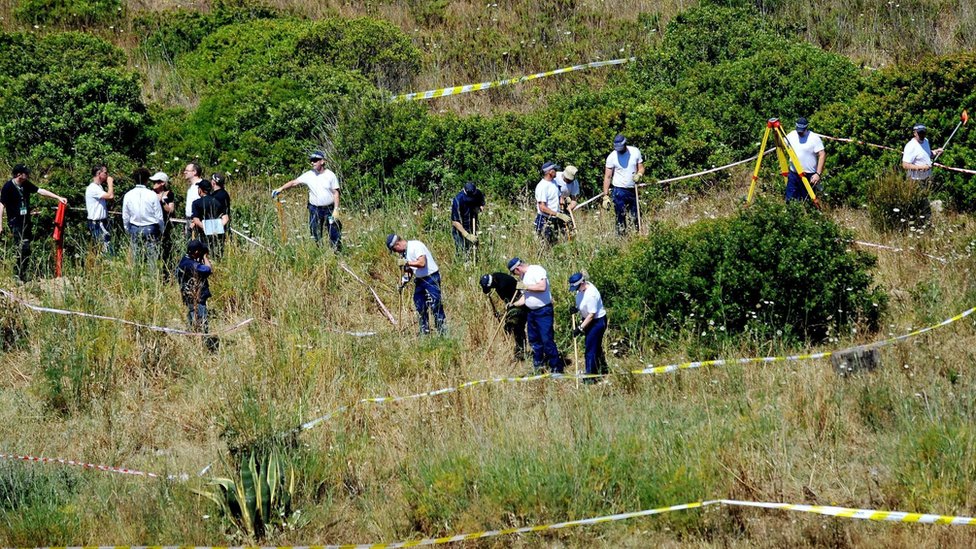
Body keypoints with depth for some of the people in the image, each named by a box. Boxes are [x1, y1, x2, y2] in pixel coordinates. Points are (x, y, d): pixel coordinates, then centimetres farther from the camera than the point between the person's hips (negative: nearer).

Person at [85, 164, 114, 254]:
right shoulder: (93, 188, -16)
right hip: (96, 223, -10)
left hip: (101, 223, 10)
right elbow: (110, 196, -24)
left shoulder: (99, 187, 16)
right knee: (106, 250, -14)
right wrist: (110, 182, -13)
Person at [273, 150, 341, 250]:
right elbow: (294, 182, -2)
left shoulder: (330, 175, -3)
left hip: (329, 209, -2)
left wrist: (336, 209, -10)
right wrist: (280, 189, -16)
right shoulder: (309, 175, 1)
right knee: (315, 235, 3)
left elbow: (335, 193, -2)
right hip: (315, 209, 2)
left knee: (334, 234, -1)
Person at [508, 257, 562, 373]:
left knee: (547, 340, -10)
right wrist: (514, 304, 7)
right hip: (532, 311, 9)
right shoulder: (522, 277, 14)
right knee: (534, 341, 12)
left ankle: (556, 368, -5)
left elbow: (542, 287, -27)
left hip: (543, 311, -9)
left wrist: (526, 286, -19)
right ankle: (538, 367, 22)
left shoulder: (537, 270, -14)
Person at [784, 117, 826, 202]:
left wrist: (818, 174, -20)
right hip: (793, 174, 5)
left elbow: (822, 155, -13)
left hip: (809, 176, -5)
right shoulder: (791, 135, 6)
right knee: (789, 200, 6)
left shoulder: (814, 138, -10)